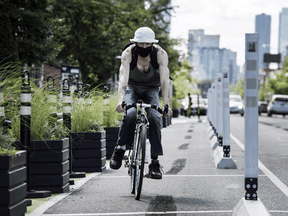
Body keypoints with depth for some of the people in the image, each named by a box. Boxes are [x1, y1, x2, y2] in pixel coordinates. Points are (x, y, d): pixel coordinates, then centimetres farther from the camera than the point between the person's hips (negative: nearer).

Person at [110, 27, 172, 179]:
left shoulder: (160, 54, -25)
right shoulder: (128, 53, -25)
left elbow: (164, 80, -33)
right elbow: (123, 77, -36)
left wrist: (166, 104, -45)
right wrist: (121, 101, -50)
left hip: (151, 90, 0)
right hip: (132, 88, 0)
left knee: (154, 118, -24)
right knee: (130, 114, -29)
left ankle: (155, 162, -19)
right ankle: (119, 150, -12)